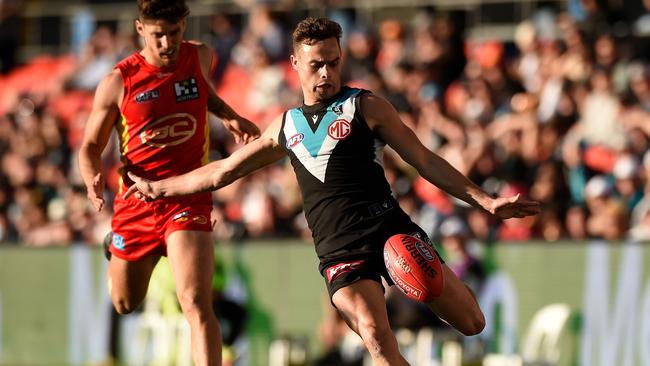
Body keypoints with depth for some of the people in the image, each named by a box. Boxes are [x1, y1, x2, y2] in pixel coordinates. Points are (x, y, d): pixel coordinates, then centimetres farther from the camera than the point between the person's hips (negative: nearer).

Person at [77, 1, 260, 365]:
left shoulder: (201, 57, 0)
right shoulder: (118, 82, -8)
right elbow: (91, 146, 2)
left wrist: (230, 117, 9)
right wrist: (94, 180, -19)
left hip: (188, 199, -1)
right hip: (135, 203, 1)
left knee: (197, 304, -20)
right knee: (126, 304, 19)